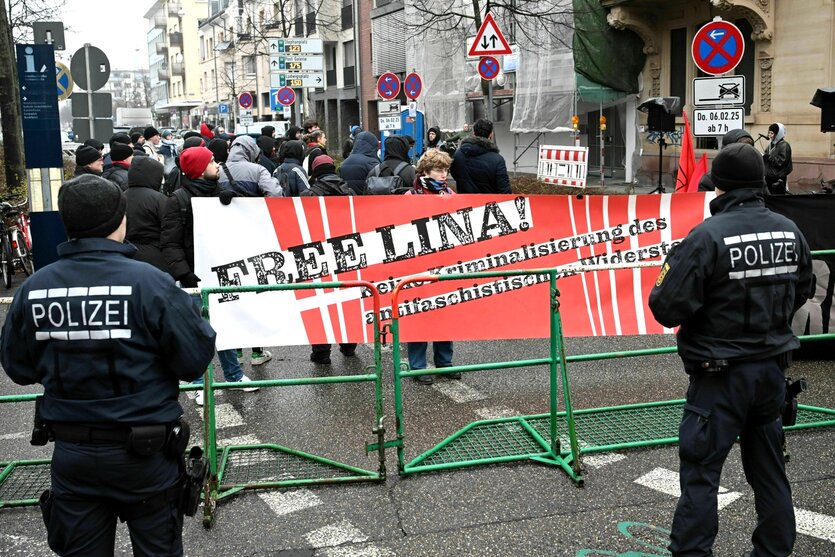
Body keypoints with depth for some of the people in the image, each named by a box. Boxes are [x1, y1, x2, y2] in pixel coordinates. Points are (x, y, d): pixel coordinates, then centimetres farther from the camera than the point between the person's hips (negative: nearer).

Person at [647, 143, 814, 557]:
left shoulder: (706, 236, -21)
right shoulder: (790, 232, -1)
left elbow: (668, 310, -20)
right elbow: (801, 294, 14)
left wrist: (661, 289, 0)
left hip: (721, 375, -6)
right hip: (772, 368, 6)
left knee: (700, 471, 4)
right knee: (769, 467, 19)